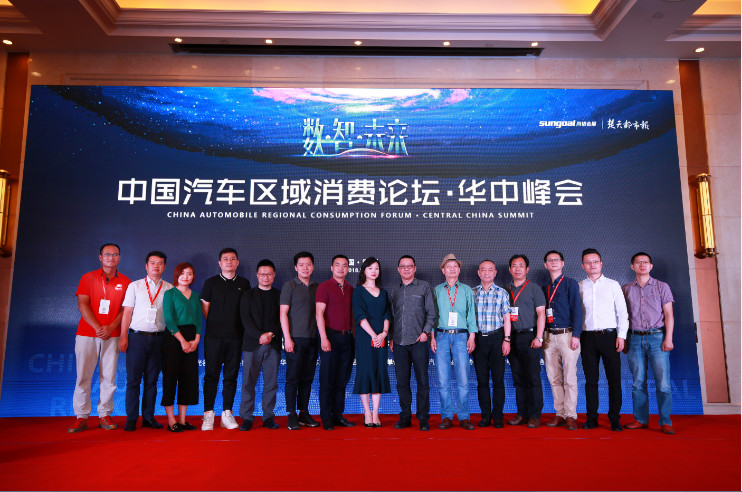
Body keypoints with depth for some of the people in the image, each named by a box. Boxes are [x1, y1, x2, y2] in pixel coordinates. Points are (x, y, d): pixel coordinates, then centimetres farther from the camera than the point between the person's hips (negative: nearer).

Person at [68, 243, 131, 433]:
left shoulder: (125, 282, 9)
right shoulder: (88, 278, 7)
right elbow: (82, 305, -1)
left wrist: (110, 327, -10)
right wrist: (97, 327, -11)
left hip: (112, 336, 1)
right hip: (86, 333, -1)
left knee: (109, 377, 0)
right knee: (83, 376, -2)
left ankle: (104, 415, 8)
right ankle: (81, 417, 5)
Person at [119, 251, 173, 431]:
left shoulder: (170, 288, 8)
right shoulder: (135, 286, 6)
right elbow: (127, 312, 4)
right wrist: (123, 337, -3)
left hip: (159, 338, 1)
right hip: (137, 336, -1)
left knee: (152, 380, 7)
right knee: (133, 379, 0)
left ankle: (148, 417, 17)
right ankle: (131, 419, 10)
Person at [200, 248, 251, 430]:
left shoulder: (244, 284, 11)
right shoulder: (211, 283, 5)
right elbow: (204, 309, 7)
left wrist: (242, 329, 7)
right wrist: (216, 325, 4)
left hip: (236, 336, 2)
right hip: (214, 336, -2)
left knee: (231, 375, 5)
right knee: (211, 375, -2)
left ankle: (227, 413, 13)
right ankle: (208, 414, 4)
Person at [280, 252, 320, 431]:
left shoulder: (316, 287, 13)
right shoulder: (290, 286, 0)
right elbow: (283, 313, -4)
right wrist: (287, 338, -11)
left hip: (312, 339, 4)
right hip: (295, 338, -4)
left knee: (307, 378, 9)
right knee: (293, 378, -2)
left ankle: (304, 413, 18)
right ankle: (291, 416, 6)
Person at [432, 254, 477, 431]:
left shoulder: (467, 290, 14)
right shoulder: (436, 290, 13)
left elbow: (471, 314, 11)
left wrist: (472, 336, 1)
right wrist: (432, 336, 0)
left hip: (461, 336, 0)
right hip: (441, 336, 0)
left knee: (463, 379, -4)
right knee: (443, 380, -1)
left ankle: (464, 417, 4)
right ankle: (446, 417, 8)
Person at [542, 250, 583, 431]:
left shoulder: (571, 284, 3)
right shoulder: (545, 288, 16)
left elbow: (577, 310, -4)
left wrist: (575, 335, -12)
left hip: (567, 335, -5)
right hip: (549, 336, 5)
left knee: (570, 378, -5)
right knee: (554, 379, 6)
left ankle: (570, 416, 2)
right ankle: (560, 414, 13)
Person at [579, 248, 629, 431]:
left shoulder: (613, 285, 8)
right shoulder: (579, 287, 10)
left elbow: (622, 312, 6)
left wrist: (621, 335, -3)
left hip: (609, 335, -1)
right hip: (588, 337, 1)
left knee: (614, 379, -1)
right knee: (591, 380, 4)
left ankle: (615, 419, 8)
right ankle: (591, 418, 11)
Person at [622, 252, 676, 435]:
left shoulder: (662, 287, 7)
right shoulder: (626, 289, 11)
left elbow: (669, 314, 3)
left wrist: (668, 338, -6)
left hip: (657, 337, -2)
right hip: (635, 339, 2)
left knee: (663, 382, -5)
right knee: (638, 382, 4)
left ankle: (665, 422, 4)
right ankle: (641, 419, 12)